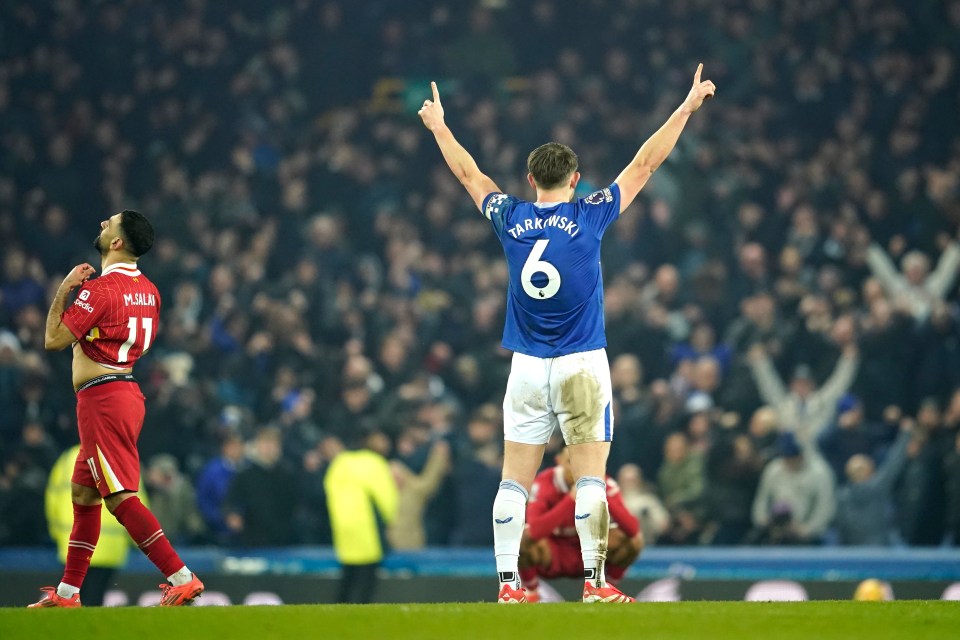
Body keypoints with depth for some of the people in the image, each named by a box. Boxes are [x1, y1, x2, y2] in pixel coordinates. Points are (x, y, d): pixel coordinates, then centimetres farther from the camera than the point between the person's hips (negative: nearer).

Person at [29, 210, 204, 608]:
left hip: (103, 398, -10)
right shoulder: (147, 290, 9)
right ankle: (67, 594, 24)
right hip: (128, 392, 10)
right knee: (83, 493, 18)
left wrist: (64, 289, -3)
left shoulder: (99, 290, -16)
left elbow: (54, 340, -15)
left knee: (120, 497, -13)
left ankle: (182, 578, -21)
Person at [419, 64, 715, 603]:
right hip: (582, 366, -3)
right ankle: (595, 583, -9)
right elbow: (645, 163, 0)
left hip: (526, 367, 3)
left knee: (515, 480, 4)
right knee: (591, 477, -4)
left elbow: (470, 173, 19)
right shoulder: (589, 217, -6)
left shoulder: (510, 219, 2)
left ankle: (508, 582, 1)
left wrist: (438, 126, 35)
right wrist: (687, 108, 7)